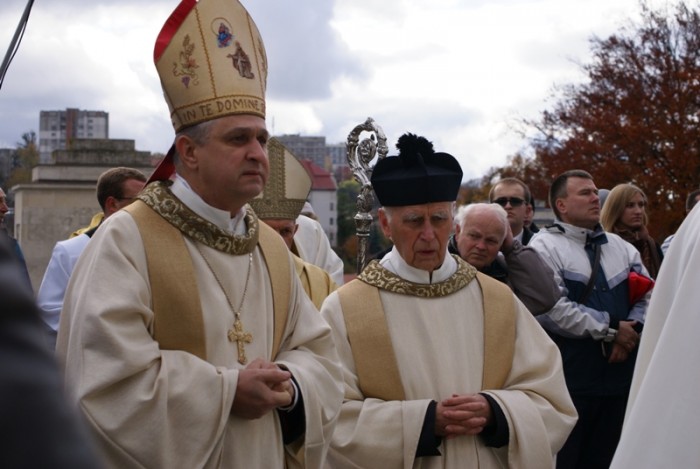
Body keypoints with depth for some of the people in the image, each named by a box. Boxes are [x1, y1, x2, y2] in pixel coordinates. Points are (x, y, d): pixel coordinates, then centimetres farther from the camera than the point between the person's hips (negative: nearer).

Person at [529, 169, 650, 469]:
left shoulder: (620, 247, 16)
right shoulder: (545, 247, -6)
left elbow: (648, 294, 9)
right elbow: (551, 309, -18)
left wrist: (633, 329, -12)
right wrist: (611, 329, -13)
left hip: (619, 374, 6)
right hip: (569, 379, -6)